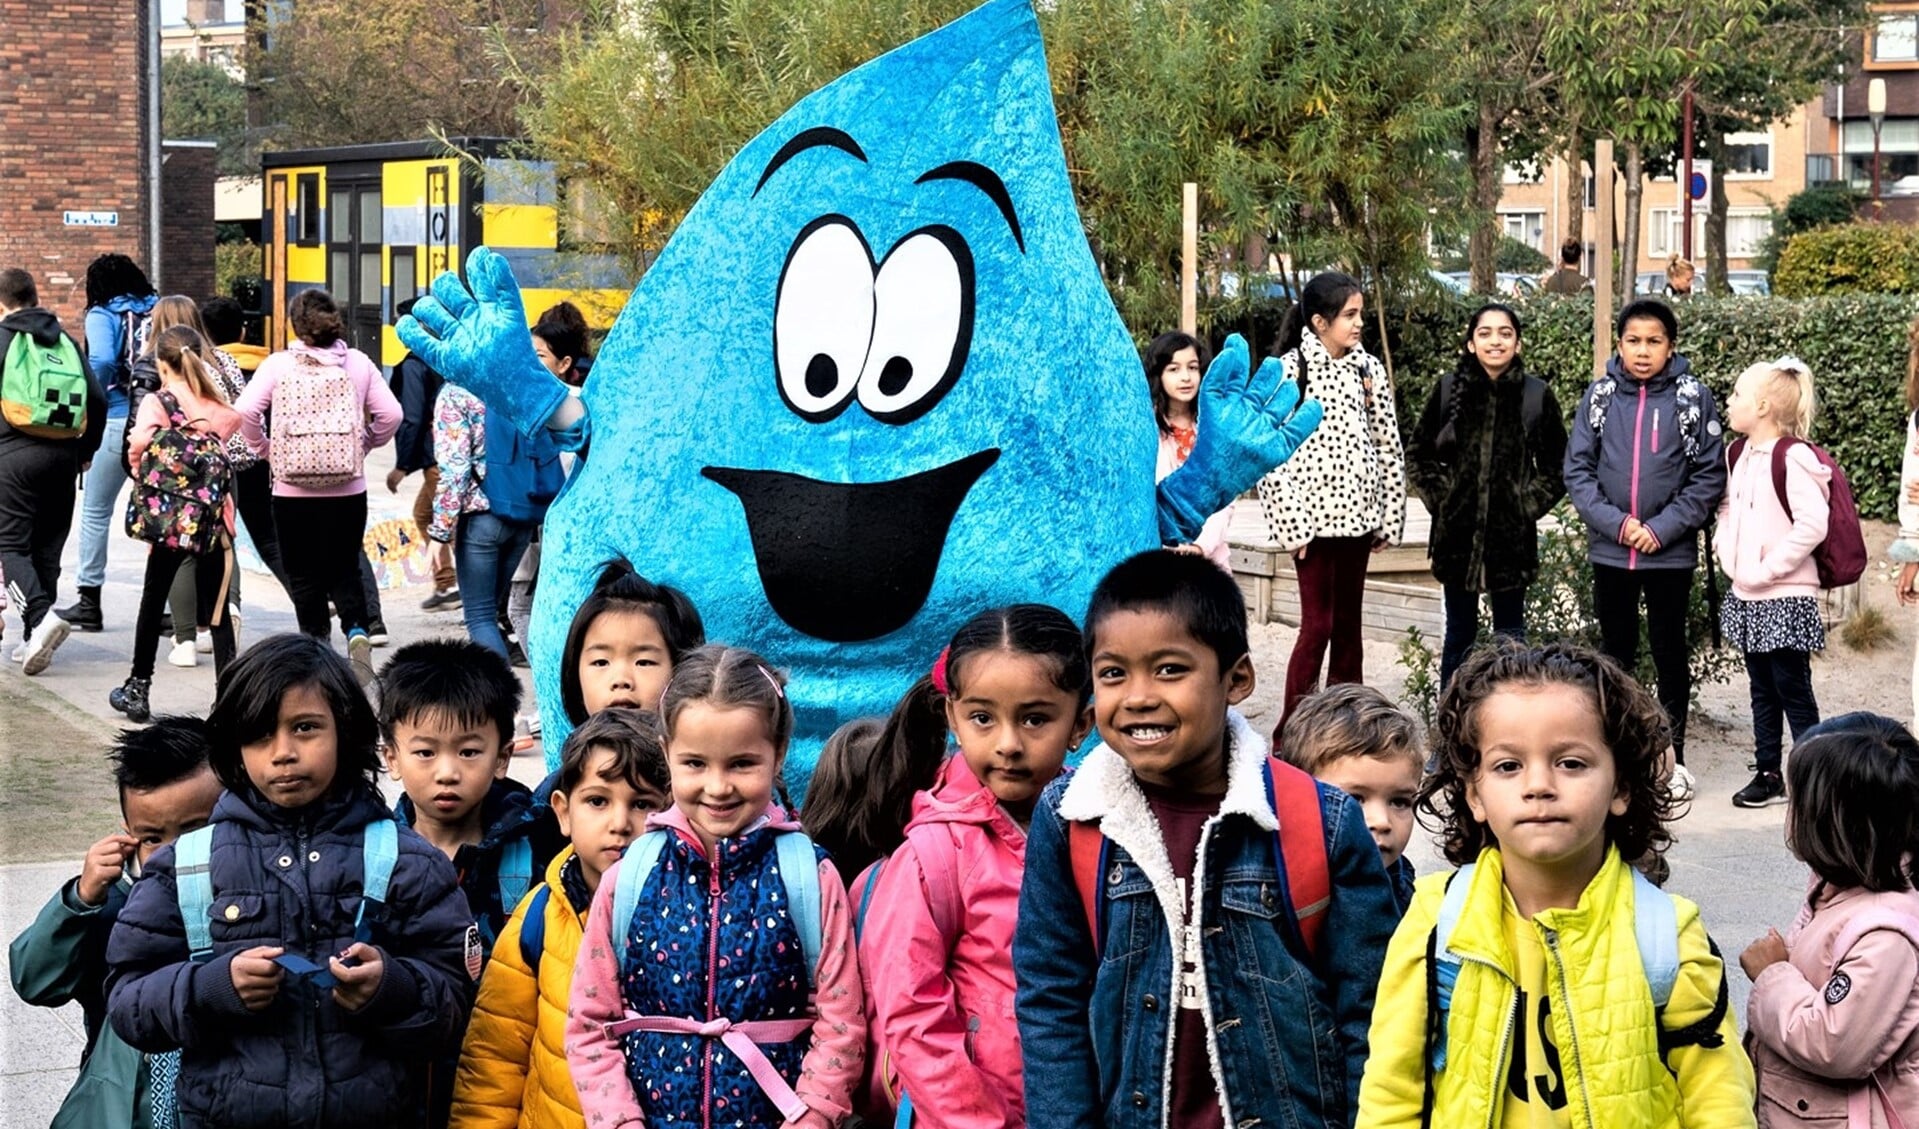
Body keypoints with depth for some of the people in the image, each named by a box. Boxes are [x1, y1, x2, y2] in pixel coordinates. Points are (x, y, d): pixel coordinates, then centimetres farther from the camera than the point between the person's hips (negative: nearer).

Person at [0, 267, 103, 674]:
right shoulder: (67, 342, 13)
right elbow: (98, 400, 9)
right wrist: (86, 451, 18)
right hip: (63, 455, 5)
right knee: (47, 547, 12)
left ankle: (41, 615, -23)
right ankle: (36, 639, 14)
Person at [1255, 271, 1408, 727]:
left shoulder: (1368, 368, 7)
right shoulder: (1288, 369, -8)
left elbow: (1389, 446, 10)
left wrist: (1390, 517, 7)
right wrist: (1290, 525, -14)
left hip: (1357, 514, 5)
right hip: (1314, 514, -5)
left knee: (1348, 623, 10)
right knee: (1317, 624, -6)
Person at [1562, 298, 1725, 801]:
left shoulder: (1694, 398, -5)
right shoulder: (1598, 396, 0)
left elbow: (1709, 476, -6)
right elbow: (1578, 469, 0)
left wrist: (1661, 528, -13)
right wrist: (1615, 523, -12)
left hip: (1671, 552, -2)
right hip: (1609, 551, 2)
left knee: (1670, 652, 8)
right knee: (1615, 652, 12)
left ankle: (1674, 755, 17)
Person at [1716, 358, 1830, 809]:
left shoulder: (1792, 458, -17)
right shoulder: (1741, 455, 9)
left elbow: (1813, 524, -24)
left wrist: (1767, 568, -20)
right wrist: (1725, 546, 7)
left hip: (1785, 597, -8)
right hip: (1747, 596, 8)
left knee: (1792, 689, -2)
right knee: (1762, 689, 14)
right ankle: (1768, 775, 22)